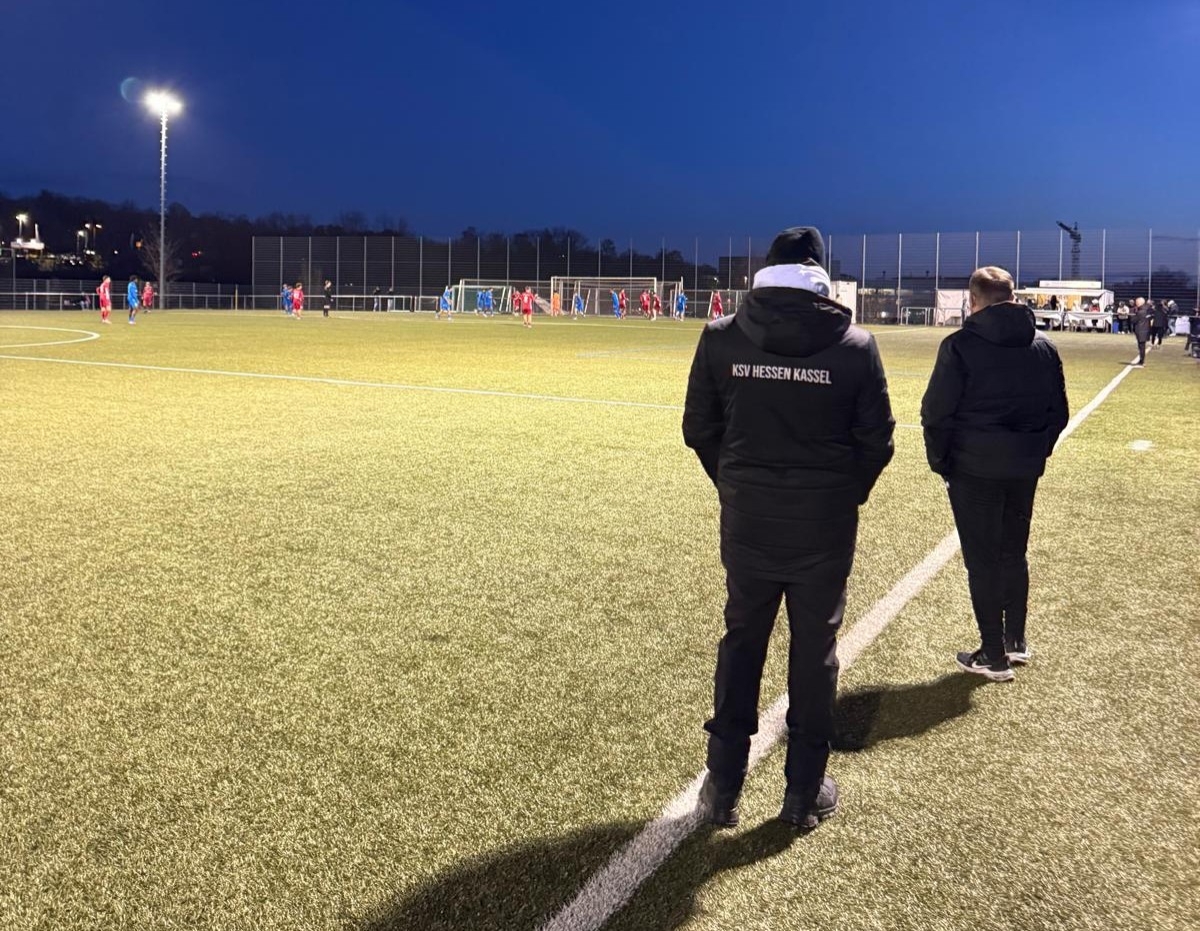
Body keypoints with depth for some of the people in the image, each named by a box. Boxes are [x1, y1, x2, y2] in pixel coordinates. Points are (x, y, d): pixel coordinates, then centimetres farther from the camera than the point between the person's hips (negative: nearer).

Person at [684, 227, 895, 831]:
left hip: (746, 518, 1)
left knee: (741, 641, 15)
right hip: (824, 524, -1)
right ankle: (805, 792, 24)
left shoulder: (721, 338, -5)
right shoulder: (855, 345, -8)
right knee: (814, 649, 13)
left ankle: (723, 787, 22)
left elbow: (699, 429, 0)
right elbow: (876, 442, -4)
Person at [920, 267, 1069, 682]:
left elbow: (936, 413, -13)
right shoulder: (1044, 348, 6)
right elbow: (1058, 413, 8)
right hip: (1025, 470, 5)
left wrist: (940, 461, -1)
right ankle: (1016, 641, 30)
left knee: (983, 561, 4)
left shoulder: (960, 346, -11)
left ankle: (994, 656, 10)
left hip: (974, 469, -5)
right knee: (1014, 555, 20)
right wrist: (1036, 452, 17)